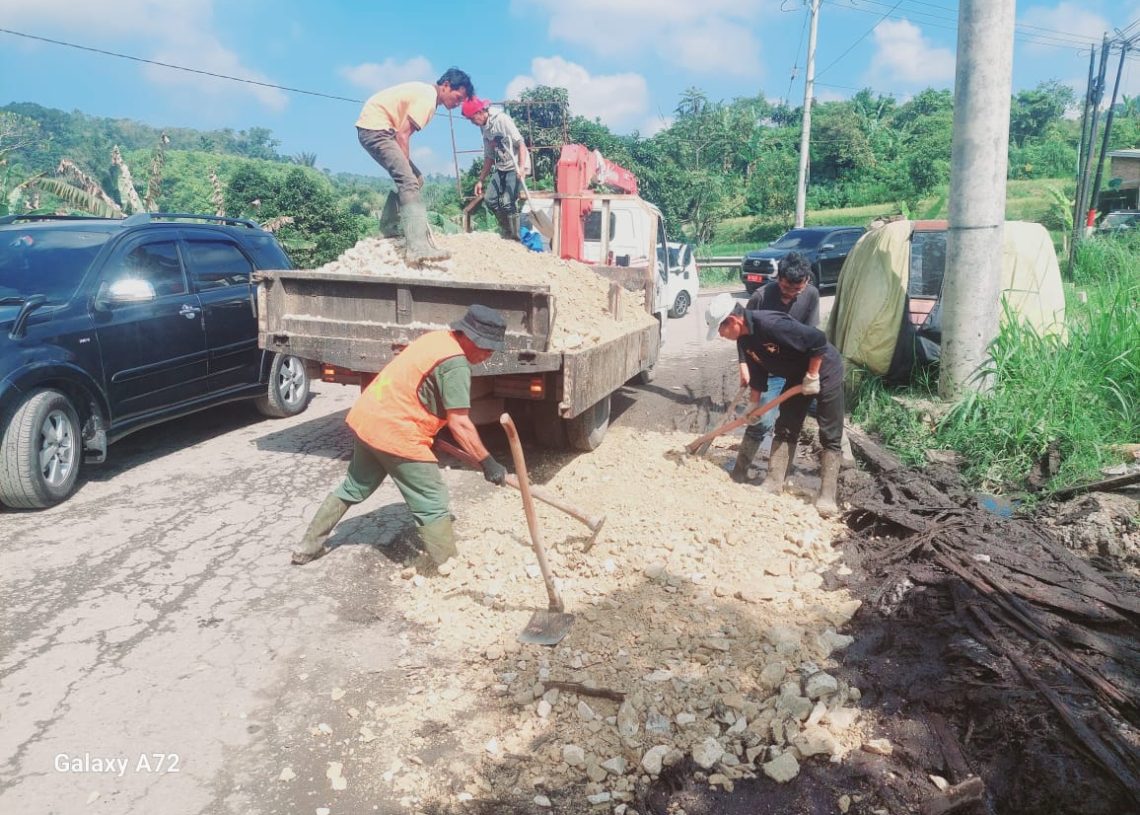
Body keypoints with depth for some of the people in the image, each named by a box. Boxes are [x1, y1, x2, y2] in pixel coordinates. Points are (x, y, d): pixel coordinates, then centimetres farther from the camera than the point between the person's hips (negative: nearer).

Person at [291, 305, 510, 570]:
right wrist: (488, 462, -15)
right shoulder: (455, 363, -17)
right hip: (394, 432, -10)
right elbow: (460, 424, -20)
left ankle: (308, 546, 37)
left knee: (354, 489, 26)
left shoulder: (436, 338, 11)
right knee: (432, 505, 0)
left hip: (367, 417, 10)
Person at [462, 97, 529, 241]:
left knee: (508, 202, -18)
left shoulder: (501, 119, -13)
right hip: (501, 167, 8)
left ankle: (515, 238, -7)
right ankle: (506, 234, 14)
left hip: (516, 166, -8)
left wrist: (522, 167, -33)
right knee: (490, 199, 0)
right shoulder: (484, 128, 10)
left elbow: (520, 143, -20)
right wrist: (481, 180, 16)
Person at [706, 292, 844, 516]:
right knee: (785, 429, 7)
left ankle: (827, 495, -2)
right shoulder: (746, 337, -4)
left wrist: (812, 376, -23)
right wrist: (754, 404, 11)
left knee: (830, 436, -4)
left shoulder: (771, 324, -33)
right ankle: (774, 483, 13)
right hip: (797, 376, 9)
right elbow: (757, 371, 9)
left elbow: (818, 340, -32)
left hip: (824, 370, -9)